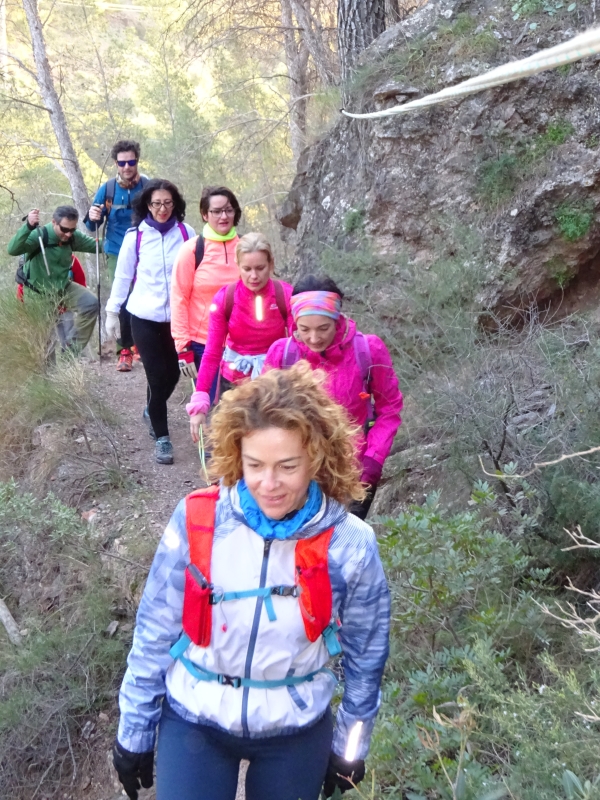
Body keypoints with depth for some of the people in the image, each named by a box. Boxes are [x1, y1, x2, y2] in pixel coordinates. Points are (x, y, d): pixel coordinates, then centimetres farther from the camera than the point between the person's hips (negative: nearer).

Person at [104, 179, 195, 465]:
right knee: (157, 376, -2)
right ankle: (161, 437, 14)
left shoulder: (186, 232, -2)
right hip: (145, 317, -2)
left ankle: (151, 411, 41)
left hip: (177, 316, 2)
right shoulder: (135, 235, -5)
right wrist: (112, 311, 5)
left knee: (172, 373, 10)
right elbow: (123, 275, 3)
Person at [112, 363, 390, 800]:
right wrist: (134, 732, 1)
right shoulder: (196, 521, -20)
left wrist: (351, 747, 7)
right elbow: (154, 634, -7)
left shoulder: (350, 544, -19)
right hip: (193, 721, 0)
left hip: (296, 732, 1)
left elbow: (366, 654, -3)